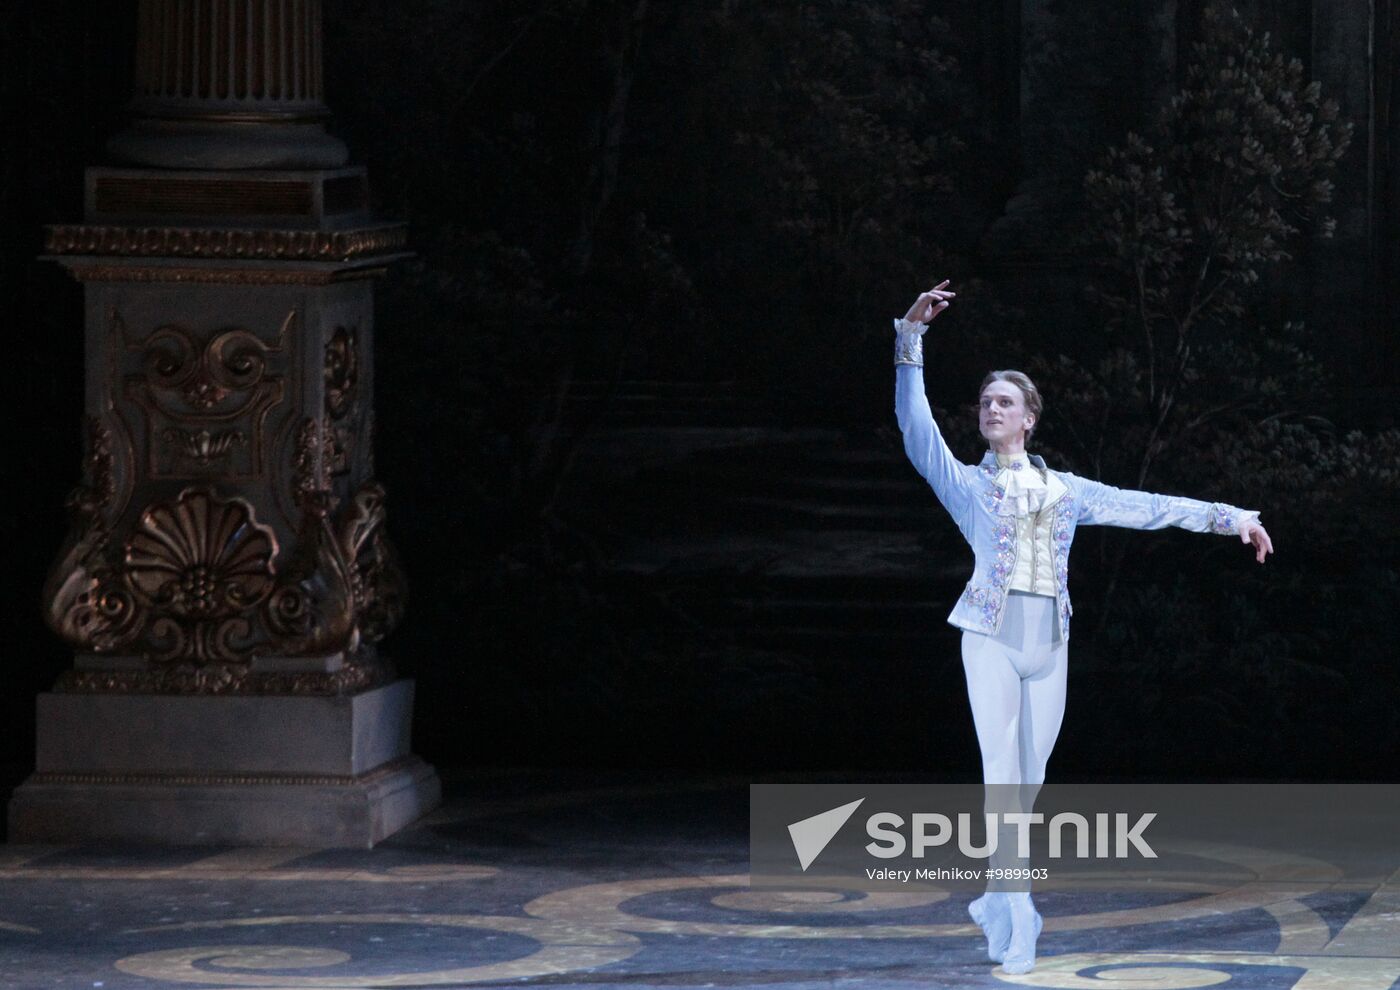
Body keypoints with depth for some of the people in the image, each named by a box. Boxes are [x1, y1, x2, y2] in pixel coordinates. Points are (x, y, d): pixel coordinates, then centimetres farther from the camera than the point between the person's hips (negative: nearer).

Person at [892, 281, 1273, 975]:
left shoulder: (1064, 491, 18)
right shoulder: (966, 483, 10)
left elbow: (1144, 507, 17)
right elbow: (916, 428, -2)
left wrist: (1230, 517, 12)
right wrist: (910, 339, -11)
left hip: (1049, 644, 3)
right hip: (992, 638, -3)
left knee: (1029, 781, 5)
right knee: (1003, 774, -11)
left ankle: (996, 901, 18)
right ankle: (1016, 919, -14)